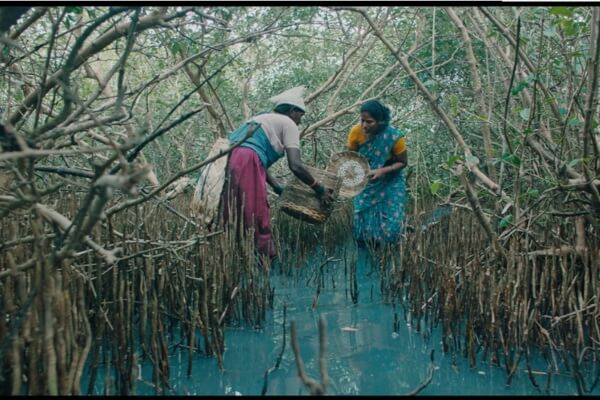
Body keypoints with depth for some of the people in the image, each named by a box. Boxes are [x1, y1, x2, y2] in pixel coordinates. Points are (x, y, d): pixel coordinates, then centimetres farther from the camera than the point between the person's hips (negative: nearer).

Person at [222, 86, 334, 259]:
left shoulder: (263, 118, 32)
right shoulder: (288, 123, 9)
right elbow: (295, 166, -1)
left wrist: (277, 188, 33)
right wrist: (319, 189, 9)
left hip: (229, 159, 8)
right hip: (246, 164, -8)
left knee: (235, 219, 13)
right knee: (257, 218, -1)